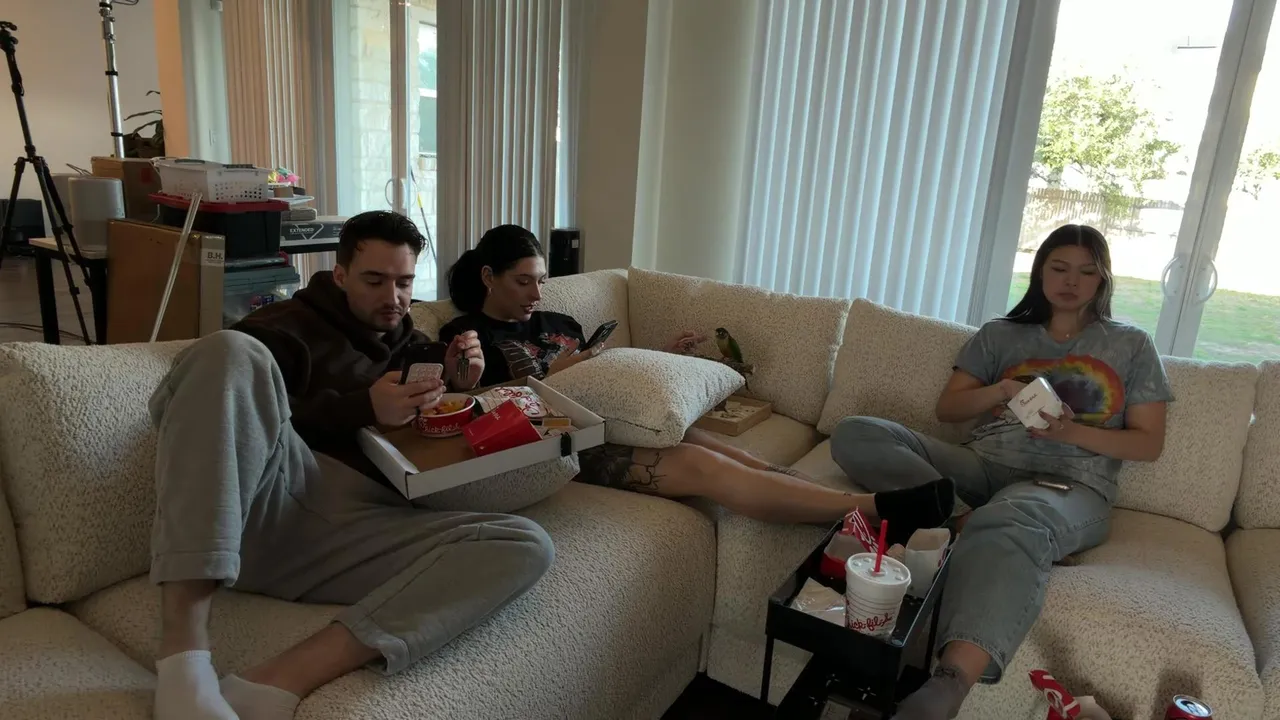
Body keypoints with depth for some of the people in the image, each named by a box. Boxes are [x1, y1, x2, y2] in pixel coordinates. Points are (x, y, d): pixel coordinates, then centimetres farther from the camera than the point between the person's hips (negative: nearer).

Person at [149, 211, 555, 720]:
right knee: (232, 350, -28)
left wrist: (457, 383, 8)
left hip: (361, 529, 3)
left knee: (526, 546, -22)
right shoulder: (288, 326, 17)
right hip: (266, 503, -3)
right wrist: (362, 409, -9)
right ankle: (183, 651, -37)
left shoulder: (415, 344, 29)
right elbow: (246, 412, -1)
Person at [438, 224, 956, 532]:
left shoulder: (557, 322, 24)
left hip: (614, 422, 7)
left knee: (735, 456, -19)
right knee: (698, 464, -28)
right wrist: (548, 376, -13)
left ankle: (868, 517, -30)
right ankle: (877, 508, -36)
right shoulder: (466, 334, 5)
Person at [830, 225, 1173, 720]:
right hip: (983, 467, 4)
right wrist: (1002, 390, -4)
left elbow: (1149, 443, 11)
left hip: (1069, 485, -3)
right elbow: (947, 409, 17)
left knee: (1008, 526, -44)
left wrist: (1072, 432, -7)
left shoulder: (1132, 346, 17)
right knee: (855, 434, -20)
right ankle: (958, 520, -36)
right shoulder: (1001, 334, 21)